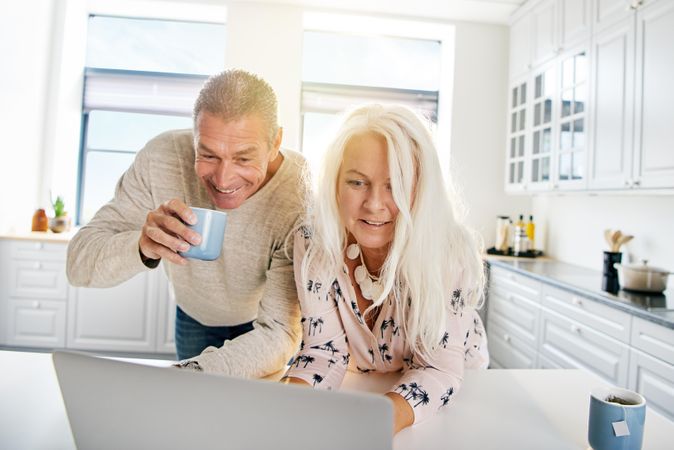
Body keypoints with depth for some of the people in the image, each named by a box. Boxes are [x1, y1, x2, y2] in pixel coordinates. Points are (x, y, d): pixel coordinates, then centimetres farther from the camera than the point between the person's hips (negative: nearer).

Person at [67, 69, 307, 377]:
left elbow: (279, 334, -35)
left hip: (263, 322, -1)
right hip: (195, 315, 2)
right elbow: (79, 265, -24)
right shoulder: (161, 157, -28)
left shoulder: (302, 198, -36)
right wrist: (141, 247, -46)